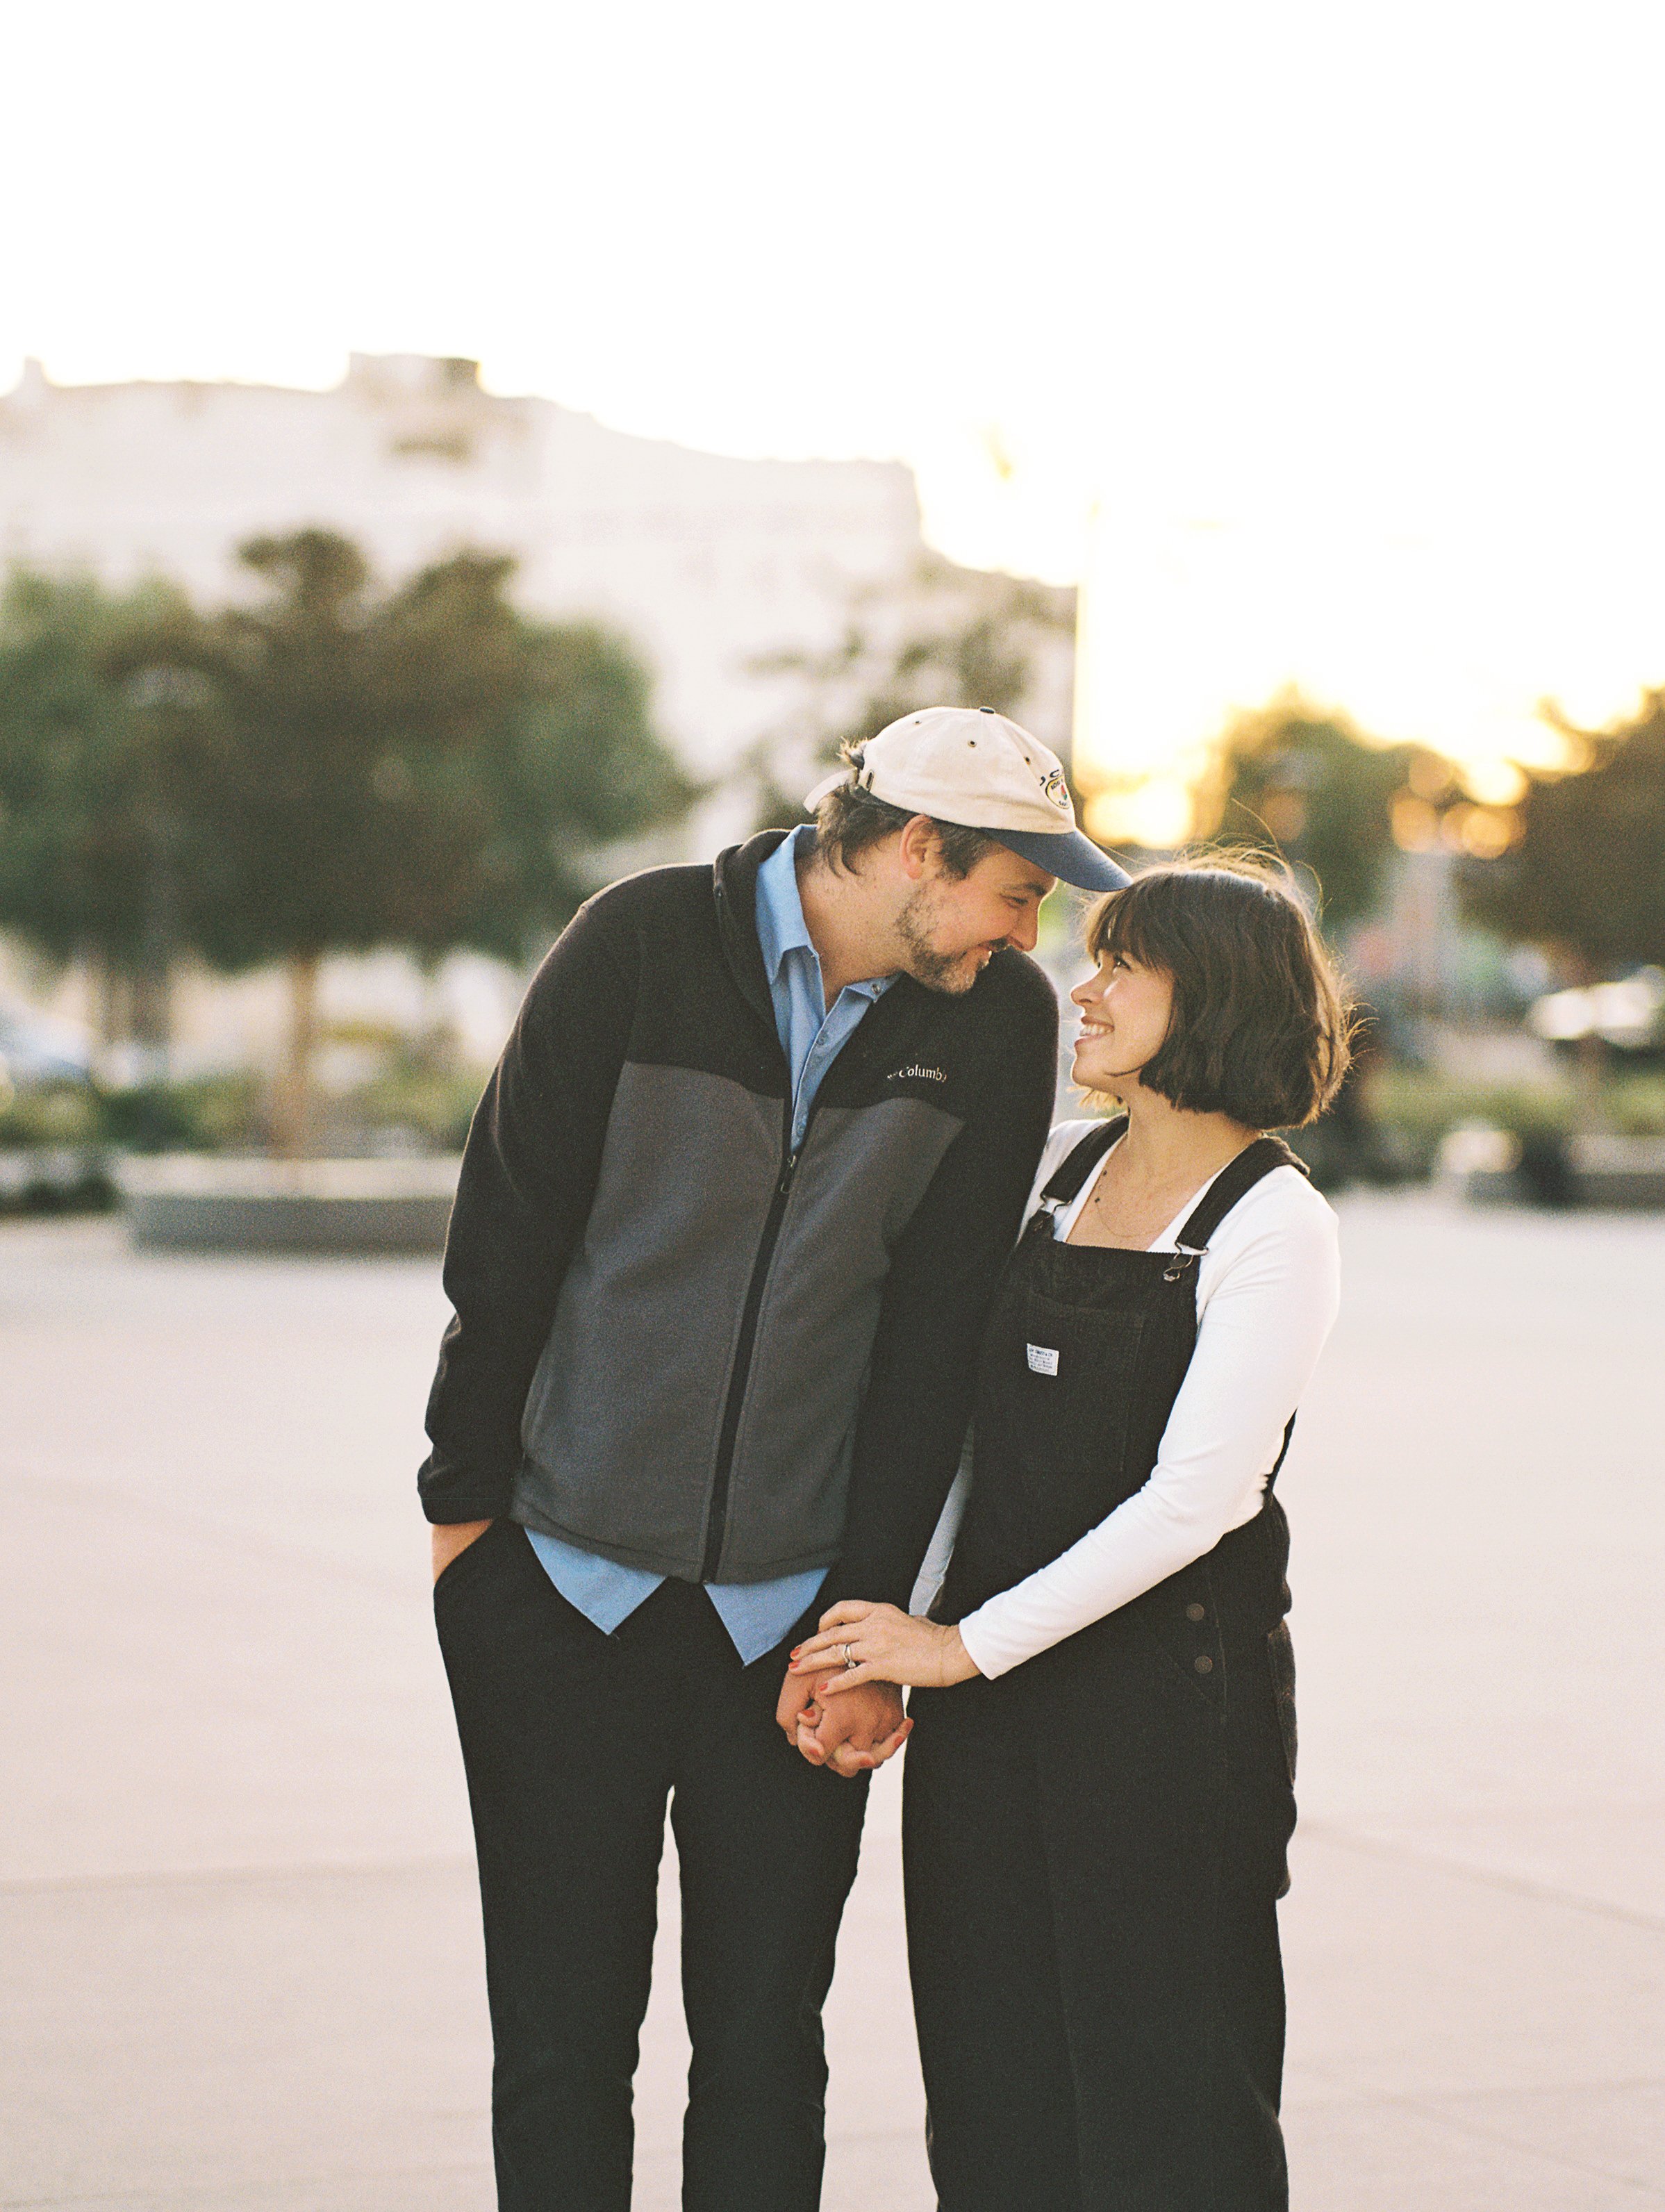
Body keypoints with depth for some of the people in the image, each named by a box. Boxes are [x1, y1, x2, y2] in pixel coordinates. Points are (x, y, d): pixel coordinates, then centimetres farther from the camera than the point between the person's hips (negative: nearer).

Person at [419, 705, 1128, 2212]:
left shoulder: (1002, 1021, -2)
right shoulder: (644, 944, -9)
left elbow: (938, 1326, -3)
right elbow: (507, 1231, -3)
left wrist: (869, 1607, -6)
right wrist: (466, 1496, 0)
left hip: (790, 1610, 2)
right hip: (564, 1581, -2)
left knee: (766, 2044, 5)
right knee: (563, 2034, 4)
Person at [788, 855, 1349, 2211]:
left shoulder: (1273, 1225, -10)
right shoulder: (1059, 1168, 11)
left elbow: (1198, 1495, -18)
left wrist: (967, 1644, -17)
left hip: (1167, 1683, -6)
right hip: (990, 1691, 6)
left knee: (1161, 2096, 0)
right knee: (991, 2076, 8)